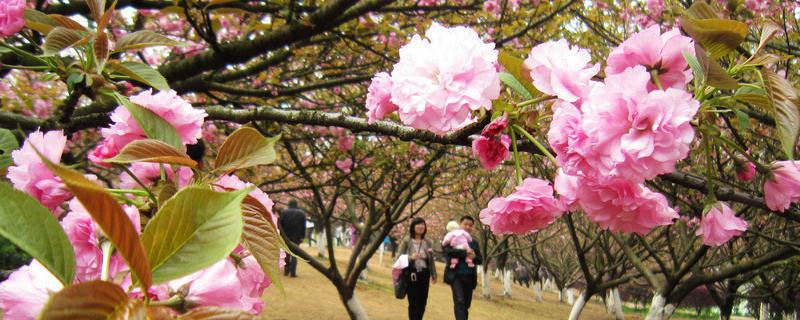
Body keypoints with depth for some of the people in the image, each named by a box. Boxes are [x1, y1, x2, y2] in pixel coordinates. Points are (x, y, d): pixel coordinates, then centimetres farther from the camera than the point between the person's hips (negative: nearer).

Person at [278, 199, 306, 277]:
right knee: (294, 255, 0)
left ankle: (286, 271, 15)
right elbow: (303, 226, 5)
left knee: (286, 254, 13)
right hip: (296, 238, 0)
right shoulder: (301, 213, 5)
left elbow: (280, 224, -3)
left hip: (286, 236, 0)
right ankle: (293, 273, -5)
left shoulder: (284, 212, 0)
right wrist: (302, 237, 8)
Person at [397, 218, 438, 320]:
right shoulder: (406, 241, 1)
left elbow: (431, 260, 17)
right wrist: (410, 258, -17)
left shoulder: (428, 242, 12)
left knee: (423, 302, 2)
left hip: (424, 274, 4)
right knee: (413, 303, -6)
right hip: (411, 275, -4)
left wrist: (434, 275, 13)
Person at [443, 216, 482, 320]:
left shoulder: (474, 242, 17)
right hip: (456, 276, -5)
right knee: (459, 302, -19)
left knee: (466, 305, 6)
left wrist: (474, 257, -12)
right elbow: (448, 252, -14)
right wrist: (465, 253, -15)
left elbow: (480, 260, 11)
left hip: (469, 277, 5)